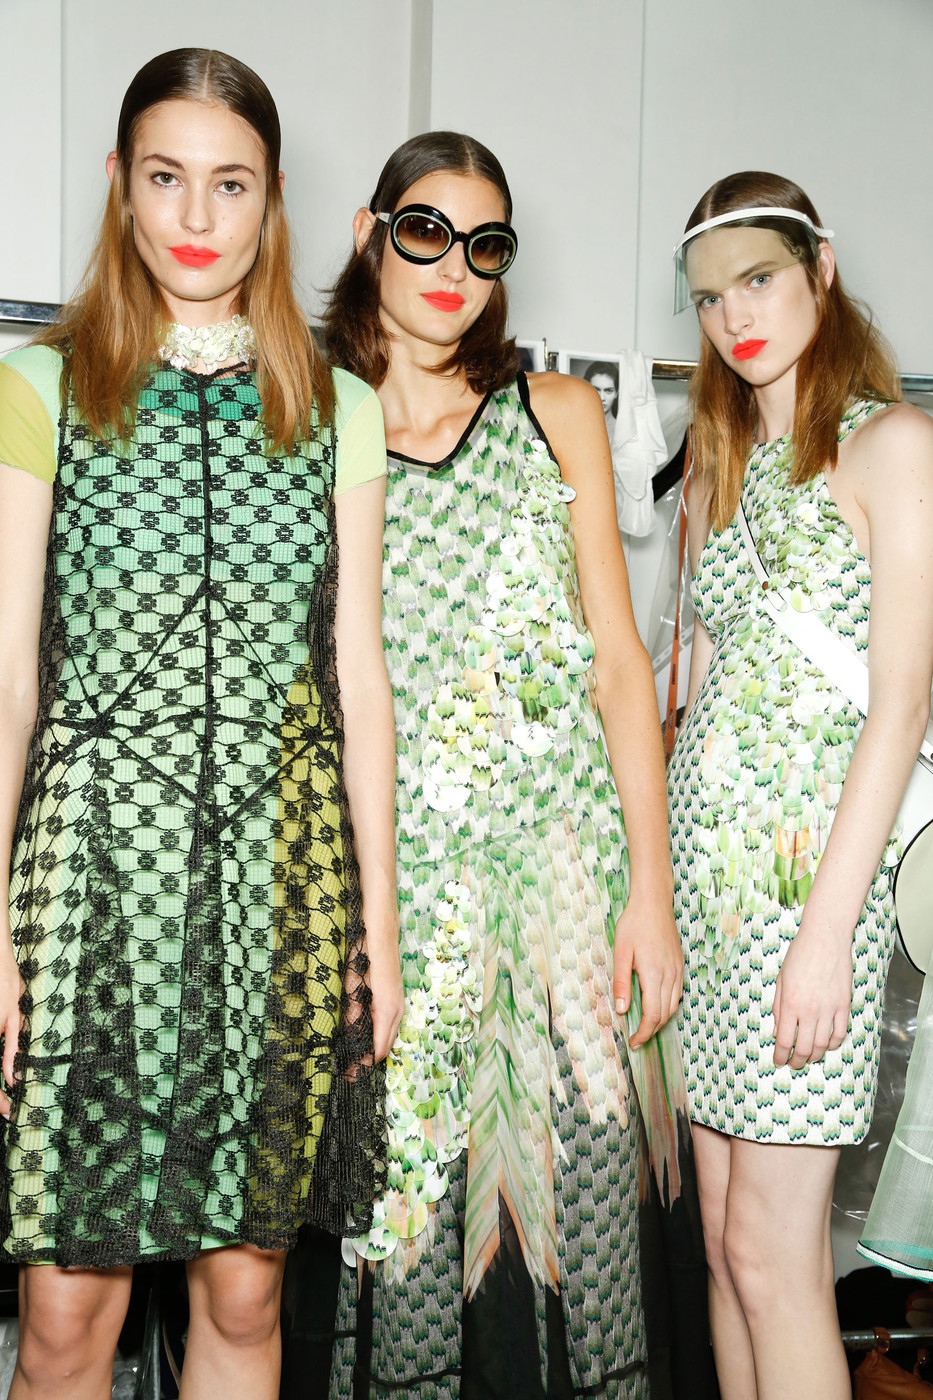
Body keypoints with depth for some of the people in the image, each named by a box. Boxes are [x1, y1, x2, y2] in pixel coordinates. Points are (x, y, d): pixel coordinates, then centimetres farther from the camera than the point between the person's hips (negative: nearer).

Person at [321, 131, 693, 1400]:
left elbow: (618, 656, 6)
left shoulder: (556, 414, 10)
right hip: (390, 877, 0)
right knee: (402, 1221, 5)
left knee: (565, 1214, 3)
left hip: (559, 860, 1)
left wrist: (653, 887, -2)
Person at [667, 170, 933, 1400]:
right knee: (723, 1240, 11)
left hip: (809, 863, -6)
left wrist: (829, 929, -17)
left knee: (772, 1252, -4)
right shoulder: (723, 466, 17)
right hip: (702, 858, 7)